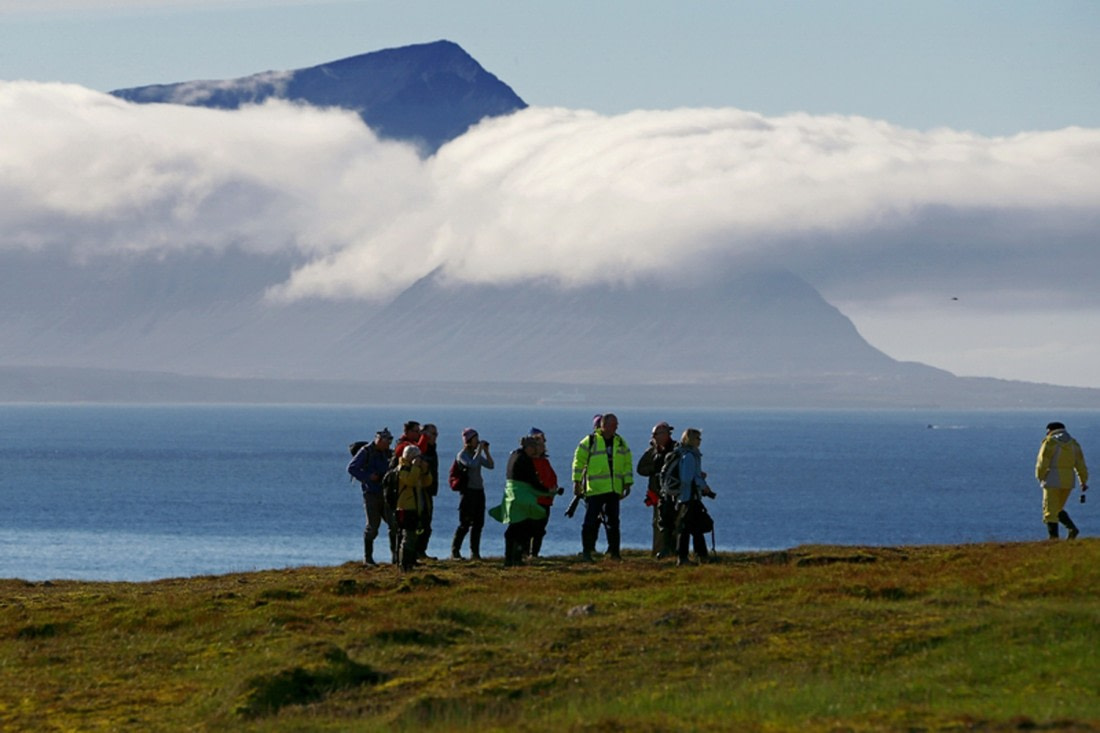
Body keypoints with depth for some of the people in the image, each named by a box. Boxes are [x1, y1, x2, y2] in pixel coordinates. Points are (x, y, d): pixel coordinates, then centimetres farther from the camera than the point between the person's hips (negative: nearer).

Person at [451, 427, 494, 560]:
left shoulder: (477, 454, 14)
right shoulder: (462, 455, -8)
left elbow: (490, 466, 9)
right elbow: (472, 464, -25)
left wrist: (486, 451, 2)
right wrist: (479, 450, -18)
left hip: (479, 491, 7)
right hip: (468, 491, -7)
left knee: (478, 523, 5)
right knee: (465, 524, -7)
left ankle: (475, 552, 9)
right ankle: (455, 551, 0)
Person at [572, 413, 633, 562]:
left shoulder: (620, 443, 12)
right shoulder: (589, 442, -3)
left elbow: (627, 464, 18)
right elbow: (578, 461, -1)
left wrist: (628, 483, 14)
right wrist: (577, 482, -3)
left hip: (614, 489, 4)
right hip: (594, 488, -4)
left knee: (613, 521, 6)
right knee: (591, 521, -5)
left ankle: (614, 551, 11)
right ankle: (587, 551, 2)